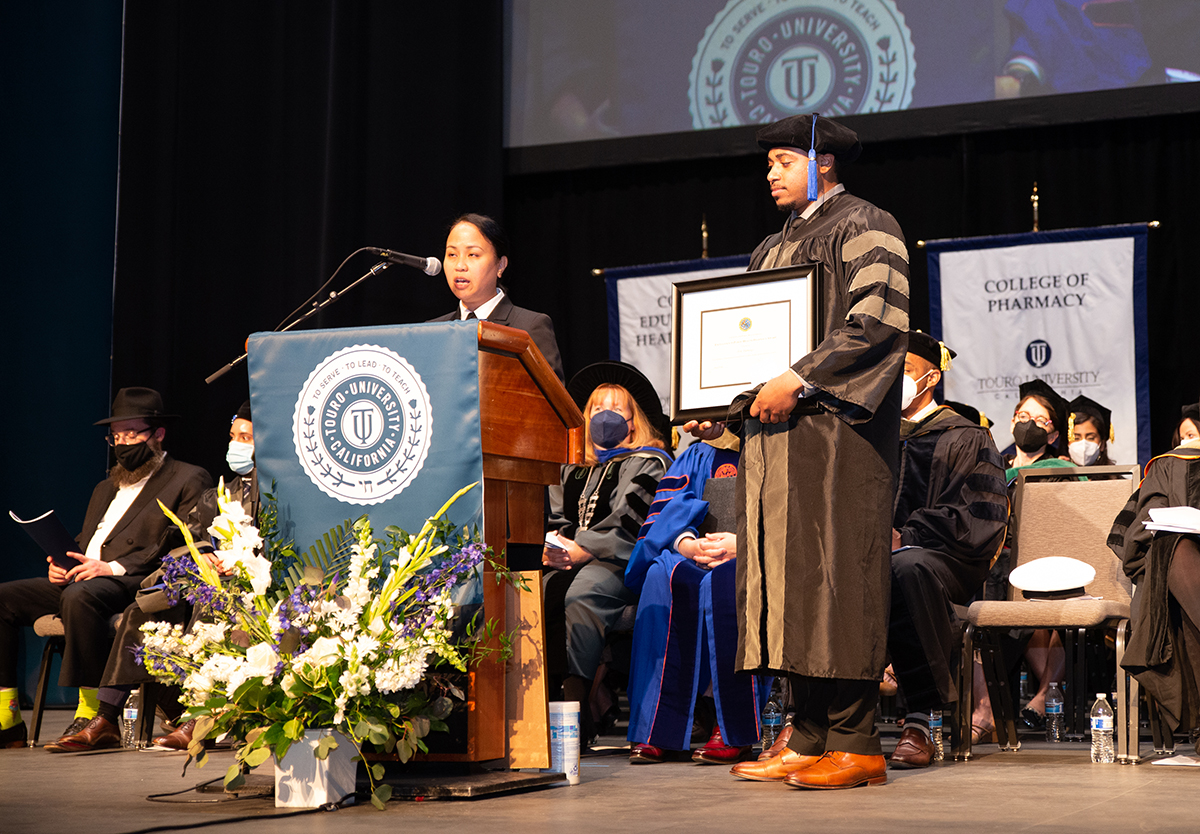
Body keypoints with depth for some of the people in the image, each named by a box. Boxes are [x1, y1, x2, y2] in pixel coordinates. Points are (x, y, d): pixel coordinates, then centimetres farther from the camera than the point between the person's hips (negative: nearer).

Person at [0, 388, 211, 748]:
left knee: (80, 595, -39)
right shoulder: (106, 488, 30)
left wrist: (115, 567, -18)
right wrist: (61, 567, 4)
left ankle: (91, 712, -33)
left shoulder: (189, 480, 5)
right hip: (79, 579, 8)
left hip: (135, 583, -8)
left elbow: (185, 548, -9)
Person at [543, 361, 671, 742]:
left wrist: (584, 549, -14)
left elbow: (627, 521, -4)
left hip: (621, 562, -5)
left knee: (579, 595, -38)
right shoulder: (573, 470, 30)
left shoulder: (648, 464, 11)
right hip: (571, 564, 5)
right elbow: (554, 517, 22)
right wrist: (550, 547, -1)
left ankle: (578, 706, -42)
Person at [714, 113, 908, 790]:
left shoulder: (863, 227, -2)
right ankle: (808, 740, 5)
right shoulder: (773, 248, 25)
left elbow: (878, 322, -15)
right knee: (787, 577, 3)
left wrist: (797, 382, -20)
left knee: (834, 574, -11)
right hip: (774, 432, 8)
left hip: (834, 425, -8)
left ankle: (855, 745, -8)